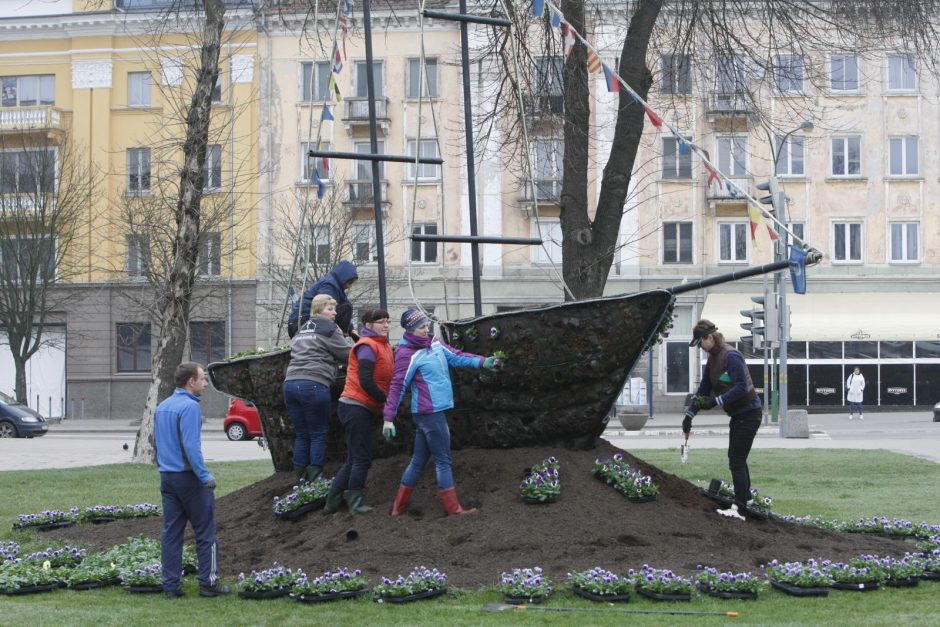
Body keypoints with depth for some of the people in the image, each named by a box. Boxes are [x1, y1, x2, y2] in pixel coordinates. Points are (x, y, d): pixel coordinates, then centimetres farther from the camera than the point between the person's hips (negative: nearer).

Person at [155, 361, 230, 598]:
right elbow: (191, 446, -22)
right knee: (205, 531, 2)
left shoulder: (162, 407, 12)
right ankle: (209, 582, 5)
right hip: (188, 476, -8)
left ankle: (171, 586, 8)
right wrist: (205, 476, -18)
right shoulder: (189, 406, -15)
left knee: (171, 532, 8)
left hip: (167, 477, 8)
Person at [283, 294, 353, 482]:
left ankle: (301, 476, 8)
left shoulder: (302, 330, 24)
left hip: (291, 382, 7)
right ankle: (315, 477, -4)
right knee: (319, 434, 1)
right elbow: (347, 354, 0)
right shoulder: (328, 329, 0)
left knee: (301, 434, 11)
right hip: (314, 384, -7)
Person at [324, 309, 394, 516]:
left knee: (354, 459, 12)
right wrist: (387, 401, -14)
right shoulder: (367, 346, -13)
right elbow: (365, 382, -20)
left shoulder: (384, 346, 17)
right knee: (362, 458, -5)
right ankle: (355, 503, 0)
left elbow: (385, 380, 17)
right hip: (356, 407, -9)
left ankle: (332, 502, 15)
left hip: (367, 409, 9)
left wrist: (385, 405, 4)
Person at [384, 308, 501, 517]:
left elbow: (456, 357, 11)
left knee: (419, 460, 14)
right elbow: (397, 386, -16)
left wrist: (482, 362, -2)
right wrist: (389, 418, -18)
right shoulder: (407, 354, -15)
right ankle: (454, 509, 6)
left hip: (433, 411, 9)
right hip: (430, 412, -9)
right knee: (443, 461, -1)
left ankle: (399, 507, 21)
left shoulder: (434, 343, 9)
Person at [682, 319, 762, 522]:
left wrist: (716, 401, -30)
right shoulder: (712, 359, 8)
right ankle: (745, 496, 41)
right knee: (736, 457, 23)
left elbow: (742, 387, -28)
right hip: (738, 414, 10)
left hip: (748, 413, -10)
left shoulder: (731, 357, -22)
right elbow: (704, 389, 13)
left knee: (736, 461, -11)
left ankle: (739, 509, -11)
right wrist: (689, 415, 10)